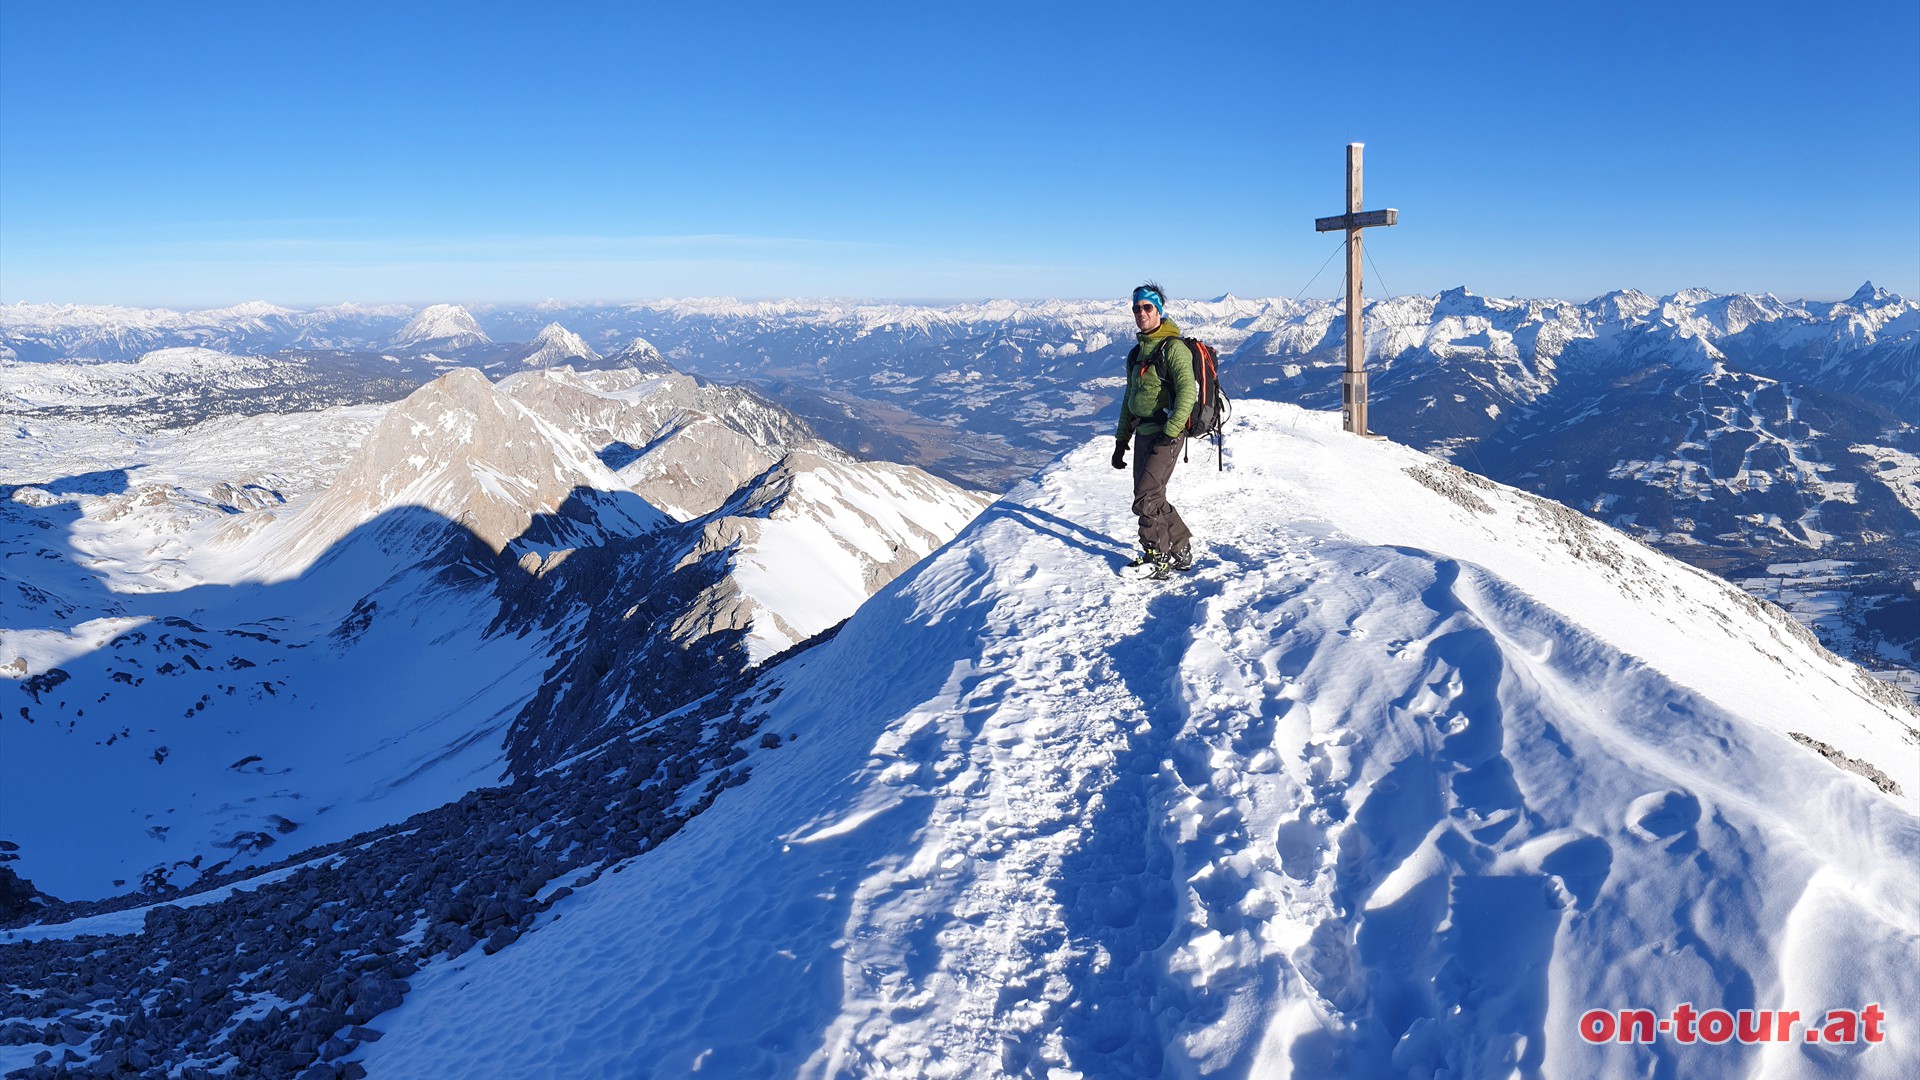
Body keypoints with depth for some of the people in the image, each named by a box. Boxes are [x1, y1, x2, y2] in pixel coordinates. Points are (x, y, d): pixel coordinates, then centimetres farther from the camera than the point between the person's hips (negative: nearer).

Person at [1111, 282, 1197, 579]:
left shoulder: (1173, 347, -9)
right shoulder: (1137, 352, 18)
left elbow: (1187, 391, -20)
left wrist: (1170, 431, -26)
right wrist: (1121, 440, 21)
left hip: (1165, 435, -9)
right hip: (1143, 433, 9)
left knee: (1146, 498, -12)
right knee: (1151, 498, 10)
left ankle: (1157, 556, 0)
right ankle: (1182, 548, 22)